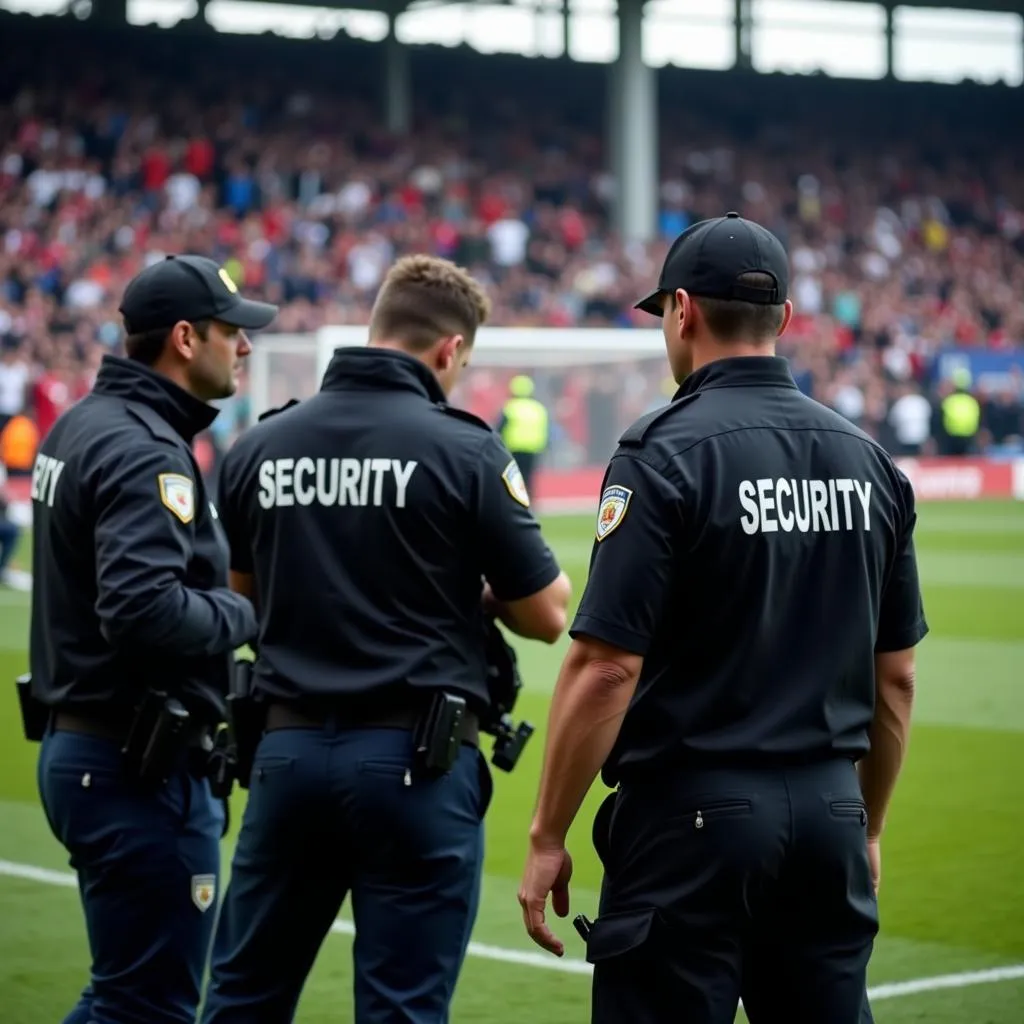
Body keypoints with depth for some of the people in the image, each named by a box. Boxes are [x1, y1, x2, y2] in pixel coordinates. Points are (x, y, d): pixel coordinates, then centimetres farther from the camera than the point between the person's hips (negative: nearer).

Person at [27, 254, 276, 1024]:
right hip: (141, 767, -10)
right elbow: (146, 611, -30)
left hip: (80, 748, 10)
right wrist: (244, 613, -13)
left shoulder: (81, 426, 13)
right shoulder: (146, 450, -18)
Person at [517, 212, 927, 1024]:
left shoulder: (663, 454, -10)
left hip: (693, 816, -5)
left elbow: (606, 667, -15)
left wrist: (547, 838, -8)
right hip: (829, 818, 6)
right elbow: (897, 674, 12)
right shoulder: (869, 461, 8)